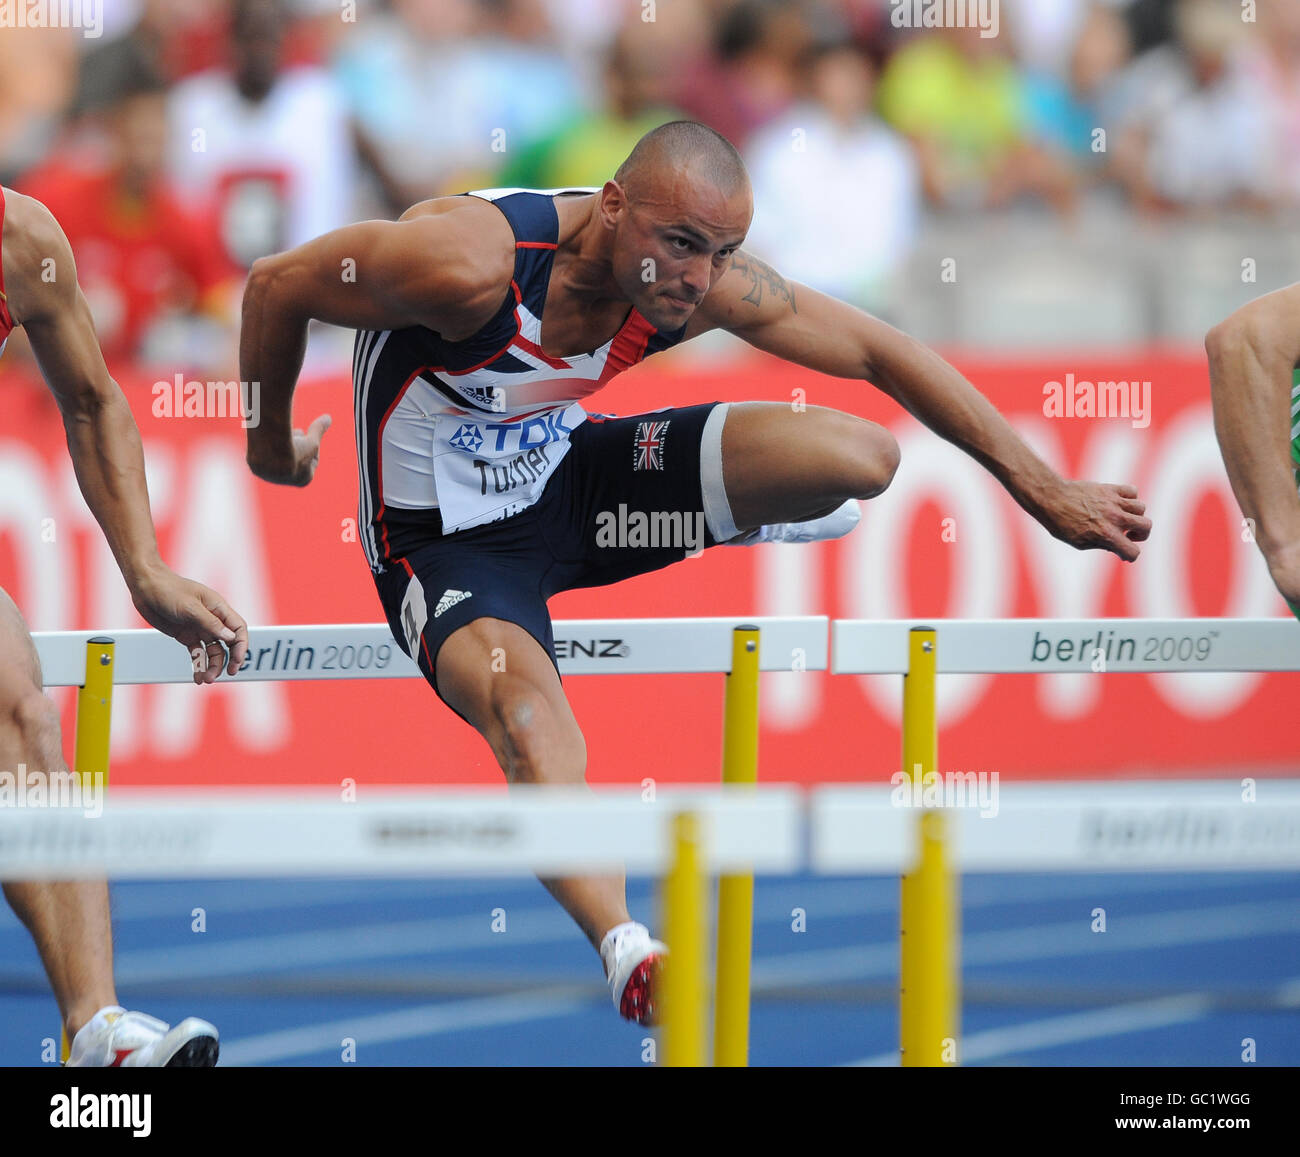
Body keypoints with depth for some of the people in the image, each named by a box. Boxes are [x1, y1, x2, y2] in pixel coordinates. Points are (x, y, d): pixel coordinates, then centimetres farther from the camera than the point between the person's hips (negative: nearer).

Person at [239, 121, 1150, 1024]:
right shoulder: (473, 261, -34)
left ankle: (745, 523, 30)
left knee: (864, 456, -7)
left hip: (570, 475, 6)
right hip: (447, 540, -6)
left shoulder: (705, 278, -17)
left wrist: (1043, 492, -6)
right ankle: (630, 955, -58)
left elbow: (880, 353, -7)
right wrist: (271, 444, -3)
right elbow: (276, 288, -20)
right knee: (526, 707, -39)